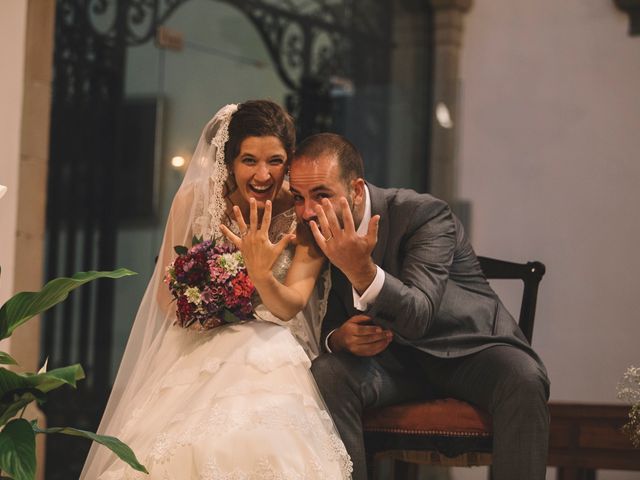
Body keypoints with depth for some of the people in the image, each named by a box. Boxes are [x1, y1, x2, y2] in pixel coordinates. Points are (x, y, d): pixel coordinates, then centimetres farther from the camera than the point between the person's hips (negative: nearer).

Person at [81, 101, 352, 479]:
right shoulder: (194, 200, -4)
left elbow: (290, 307, -14)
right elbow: (166, 298, 5)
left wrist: (262, 277, -35)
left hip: (270, 358, -1)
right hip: (198, 354, 1)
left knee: (258, 445, -32)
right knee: (185, 448, -28)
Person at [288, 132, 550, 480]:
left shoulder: (425, 214, -21)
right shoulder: (318, 230, -5)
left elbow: (417, 318, -33)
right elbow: (327, 320, 5)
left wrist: (363, 271, -49)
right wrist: (337, 338, -20)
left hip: (466, 349, -4)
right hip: (390, 356, 4)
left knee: (524, 381, -34)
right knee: (326, 373, -26)